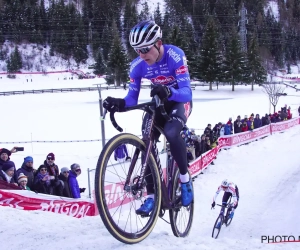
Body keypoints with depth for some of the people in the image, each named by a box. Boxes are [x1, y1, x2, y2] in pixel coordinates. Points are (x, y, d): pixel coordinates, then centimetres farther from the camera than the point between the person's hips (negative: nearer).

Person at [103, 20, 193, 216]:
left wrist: (168, 92, -58)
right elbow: (132, 98, -16)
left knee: (171, 132, -33)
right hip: (158, 101, 4)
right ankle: (152, 196, -7)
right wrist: (119, 103, -38)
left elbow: (186, 91, -37)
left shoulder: (175, 56, -31)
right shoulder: (138, 65, -18)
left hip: (180, 100, -4)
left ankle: (185, 179, -12)